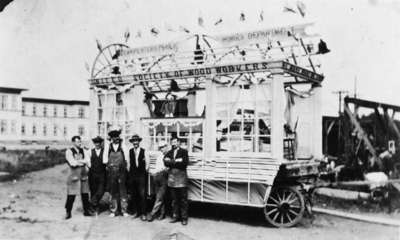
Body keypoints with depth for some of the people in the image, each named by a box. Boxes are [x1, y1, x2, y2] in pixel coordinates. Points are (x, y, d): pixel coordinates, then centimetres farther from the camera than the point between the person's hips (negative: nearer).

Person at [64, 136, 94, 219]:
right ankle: (68, 212, 10)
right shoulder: (69, 151, -5)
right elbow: (73, 163, -15)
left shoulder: (82, 150, 12)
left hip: (83, 176, 5)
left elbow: (86, 161, 9)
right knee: (71, 196, -3)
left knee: (85, 195, 8)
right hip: (74, 176, -5)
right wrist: (83, 161, -6)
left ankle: (86, 211, 19)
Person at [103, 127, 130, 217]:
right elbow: (105, 160, 5)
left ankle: (124, 210, 7)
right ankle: (113, 210, 15)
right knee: (113, 191, 7)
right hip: (111, 172, 1)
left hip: (121, 172, -1)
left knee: (123, 191, 0)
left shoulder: (123, 146, 3)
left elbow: (127, 159, 2)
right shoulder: (107, 146, 6)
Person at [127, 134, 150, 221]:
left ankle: (143, 213, -4)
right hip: (132, 175, 3)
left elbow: (147, 163, 7)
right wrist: (130, 171, 7)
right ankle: (136, 211, 16)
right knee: (134, 195, 5)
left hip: (141, 175, -3)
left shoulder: (144, 151, 0)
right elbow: (128, 162, 11)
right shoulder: (130, 151, 6)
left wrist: (145, 171, 7)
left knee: (142, 195, -8)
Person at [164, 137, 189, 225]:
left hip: (181, 178, -4)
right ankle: (175, 216, 18)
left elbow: (185, 163, -13)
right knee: (174, 199, 9)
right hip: (172, 178, 4)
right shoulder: (169, 152, 16)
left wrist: (172, 162, -9)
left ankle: (184, 218, 4)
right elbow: (166, 162, 0)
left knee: (183, 199, -2)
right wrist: (177, 161, -13)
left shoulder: (184, 152, 3)